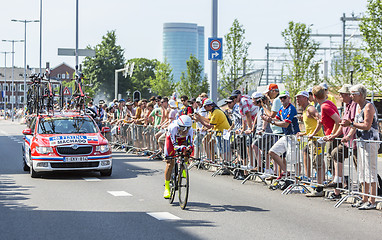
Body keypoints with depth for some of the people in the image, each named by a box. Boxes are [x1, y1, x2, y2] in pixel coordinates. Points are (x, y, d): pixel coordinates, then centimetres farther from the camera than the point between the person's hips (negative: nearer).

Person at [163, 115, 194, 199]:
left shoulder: (190, 129, -33)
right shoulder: (173, 128, -42)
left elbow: (189, 143, -30)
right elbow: (174, 145, -42)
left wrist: (189, 147, -53)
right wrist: (182, 148, -61)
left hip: (182, 139, 4)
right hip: (171, 139, -4)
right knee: (170, 163, -11)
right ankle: (167, 187, -2)